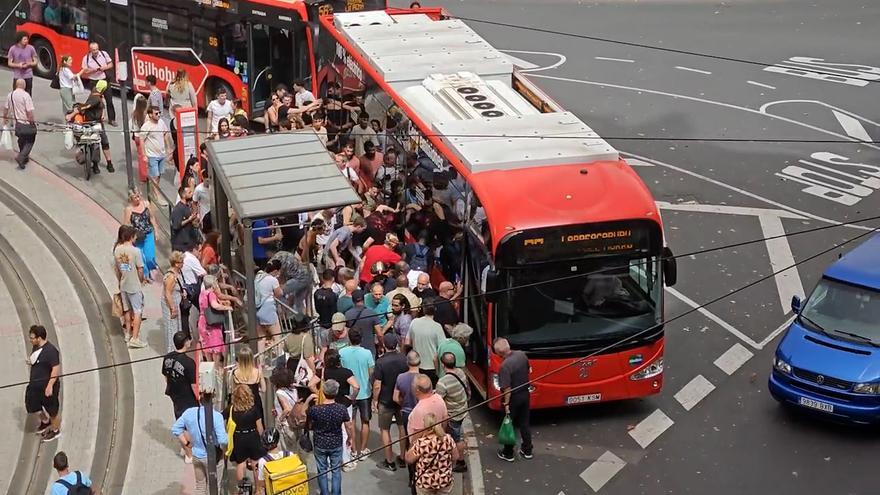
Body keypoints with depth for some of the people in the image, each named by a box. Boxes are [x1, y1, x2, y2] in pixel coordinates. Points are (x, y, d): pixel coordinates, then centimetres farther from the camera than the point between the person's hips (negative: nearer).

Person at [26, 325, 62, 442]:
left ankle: (55, 430, 32)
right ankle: (45, 421, 48)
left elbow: (56, 369, -25)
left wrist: (50, 386, -26)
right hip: (35, 384, 9)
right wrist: (30, 361, 1)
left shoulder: (51, 350, -26)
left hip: (47, 386, -9)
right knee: (33, 406, 22)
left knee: (52, 410, 10)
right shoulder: (35, 347, 1)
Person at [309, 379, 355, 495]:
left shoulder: (314, 409, -23)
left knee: (322, 471, 16)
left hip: (320, 444, -1)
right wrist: (351, 438, 12)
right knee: (336, 470, 16)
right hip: (336, 444, 1)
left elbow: (310, 425, -4)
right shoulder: (342, 409, -19)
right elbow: (349, 427, -7)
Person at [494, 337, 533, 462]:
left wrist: (506, 404, -17)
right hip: (525, 394, 7)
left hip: (513, 398, -7)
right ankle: (527, 451, 32)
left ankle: (508, 454, 25)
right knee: (525, 423, 20)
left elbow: (507, 388, -26)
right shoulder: (521, 354, -8)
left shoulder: (505, 366, -30)